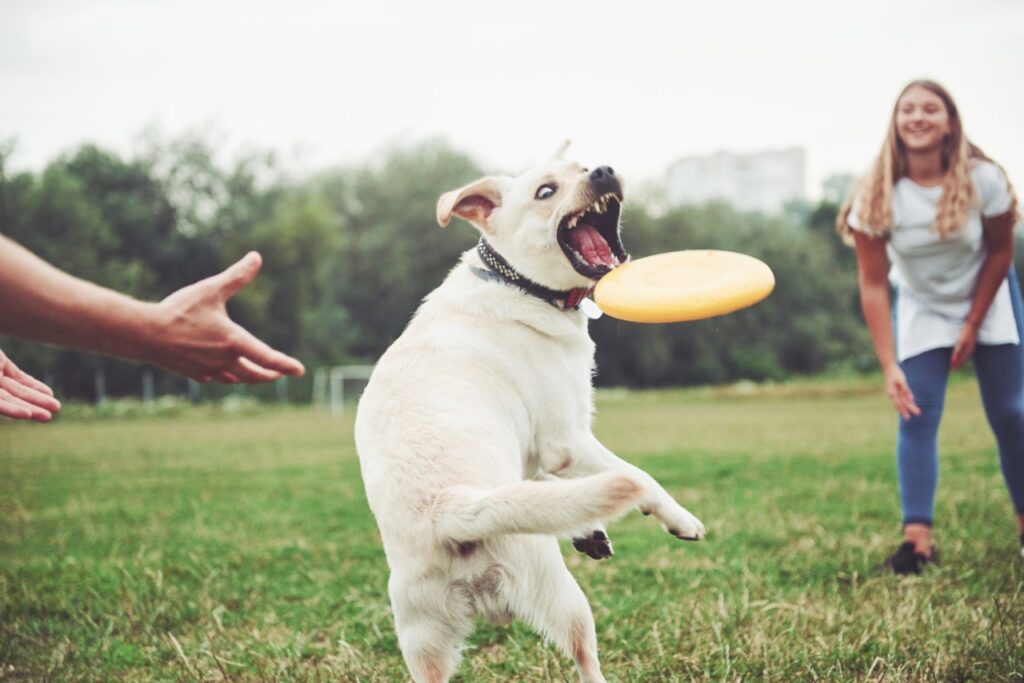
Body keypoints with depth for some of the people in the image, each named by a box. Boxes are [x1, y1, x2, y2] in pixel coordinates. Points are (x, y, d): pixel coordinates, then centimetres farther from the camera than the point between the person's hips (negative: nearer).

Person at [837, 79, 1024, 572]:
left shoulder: (983, 180, -24)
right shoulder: (877, 196, -24)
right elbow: (873, 284, -22)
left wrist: (973, 325, -8)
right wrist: (890, 366, -27)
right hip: (920, 310, 0)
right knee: (916, 417, -11)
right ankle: (917, 537, -13)